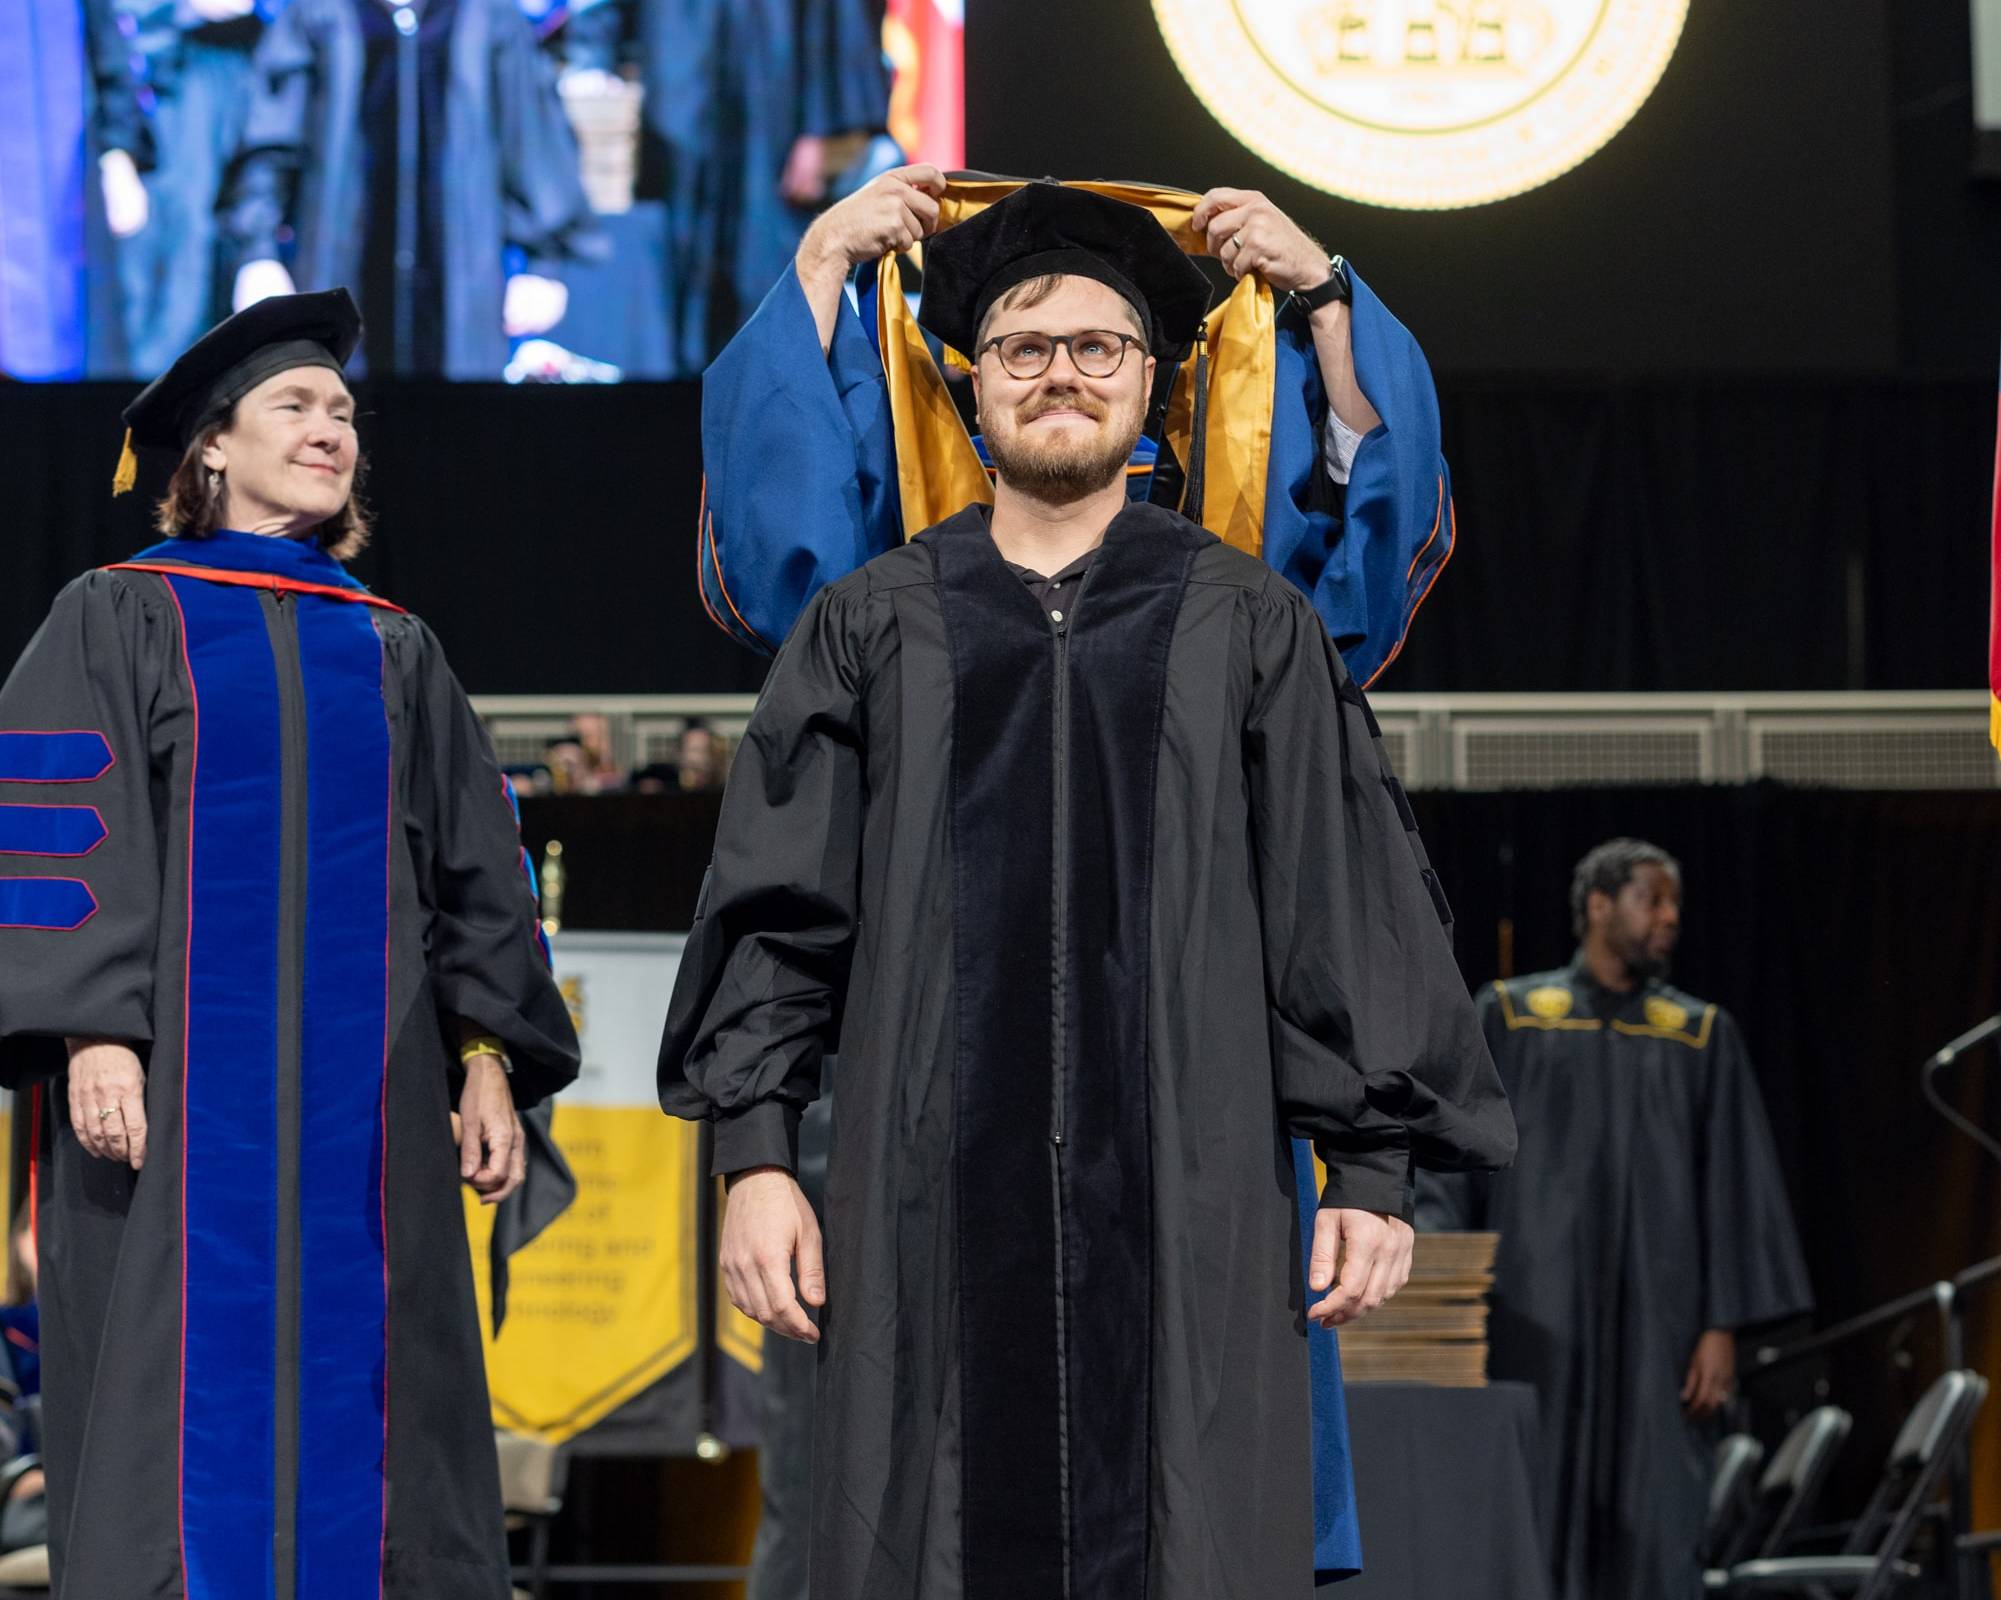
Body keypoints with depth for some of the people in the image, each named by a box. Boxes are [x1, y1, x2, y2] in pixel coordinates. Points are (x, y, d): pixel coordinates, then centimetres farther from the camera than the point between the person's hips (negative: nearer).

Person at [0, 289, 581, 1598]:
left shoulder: (395, 654, 18)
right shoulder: (120, 621, 6)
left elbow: (474, 868, 17)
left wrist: (487, 1060, 5)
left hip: (361, 1096, 4)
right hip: (179, 1094, -4)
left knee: (356, 1413, -1)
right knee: (183, 1401, -8)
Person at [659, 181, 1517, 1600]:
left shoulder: (1250, 629, 8)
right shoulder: (874, 630, 10)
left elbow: (1348, 913, 6)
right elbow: (778, 908, 8)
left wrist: (1371, 1167, -1)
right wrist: (755, 1156, -1)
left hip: (1190, 1206, 0)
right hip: (936, 1206, 1)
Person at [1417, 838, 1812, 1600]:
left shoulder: (1701, 1037, 10)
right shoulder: (1508, 1017, 7)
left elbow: (1733, 1188, 6)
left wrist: (1723, 1324, -4)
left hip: (1653, 1321, 1)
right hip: (1536, 1317, -1)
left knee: (1654, 1538, -4)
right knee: (1532, 1533, -4)